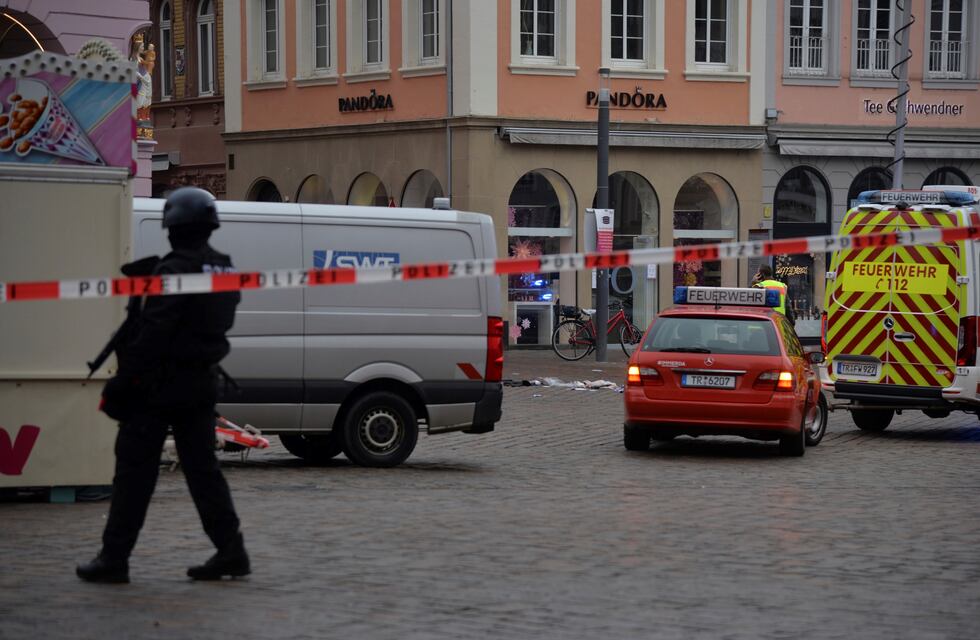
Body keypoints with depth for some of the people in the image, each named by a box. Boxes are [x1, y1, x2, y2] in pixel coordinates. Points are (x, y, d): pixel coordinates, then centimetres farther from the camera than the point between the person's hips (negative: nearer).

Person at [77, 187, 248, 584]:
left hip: (160, 384, -8)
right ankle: (231, 551, 8)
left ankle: (114, 558, 2)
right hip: (202, 383, 8)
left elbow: (153, 332, -20)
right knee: (202, 468, 12)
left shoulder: (176, 270, -17)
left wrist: (123, 380, -17)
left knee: (134, 470, -1)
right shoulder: (224, 270, 11)